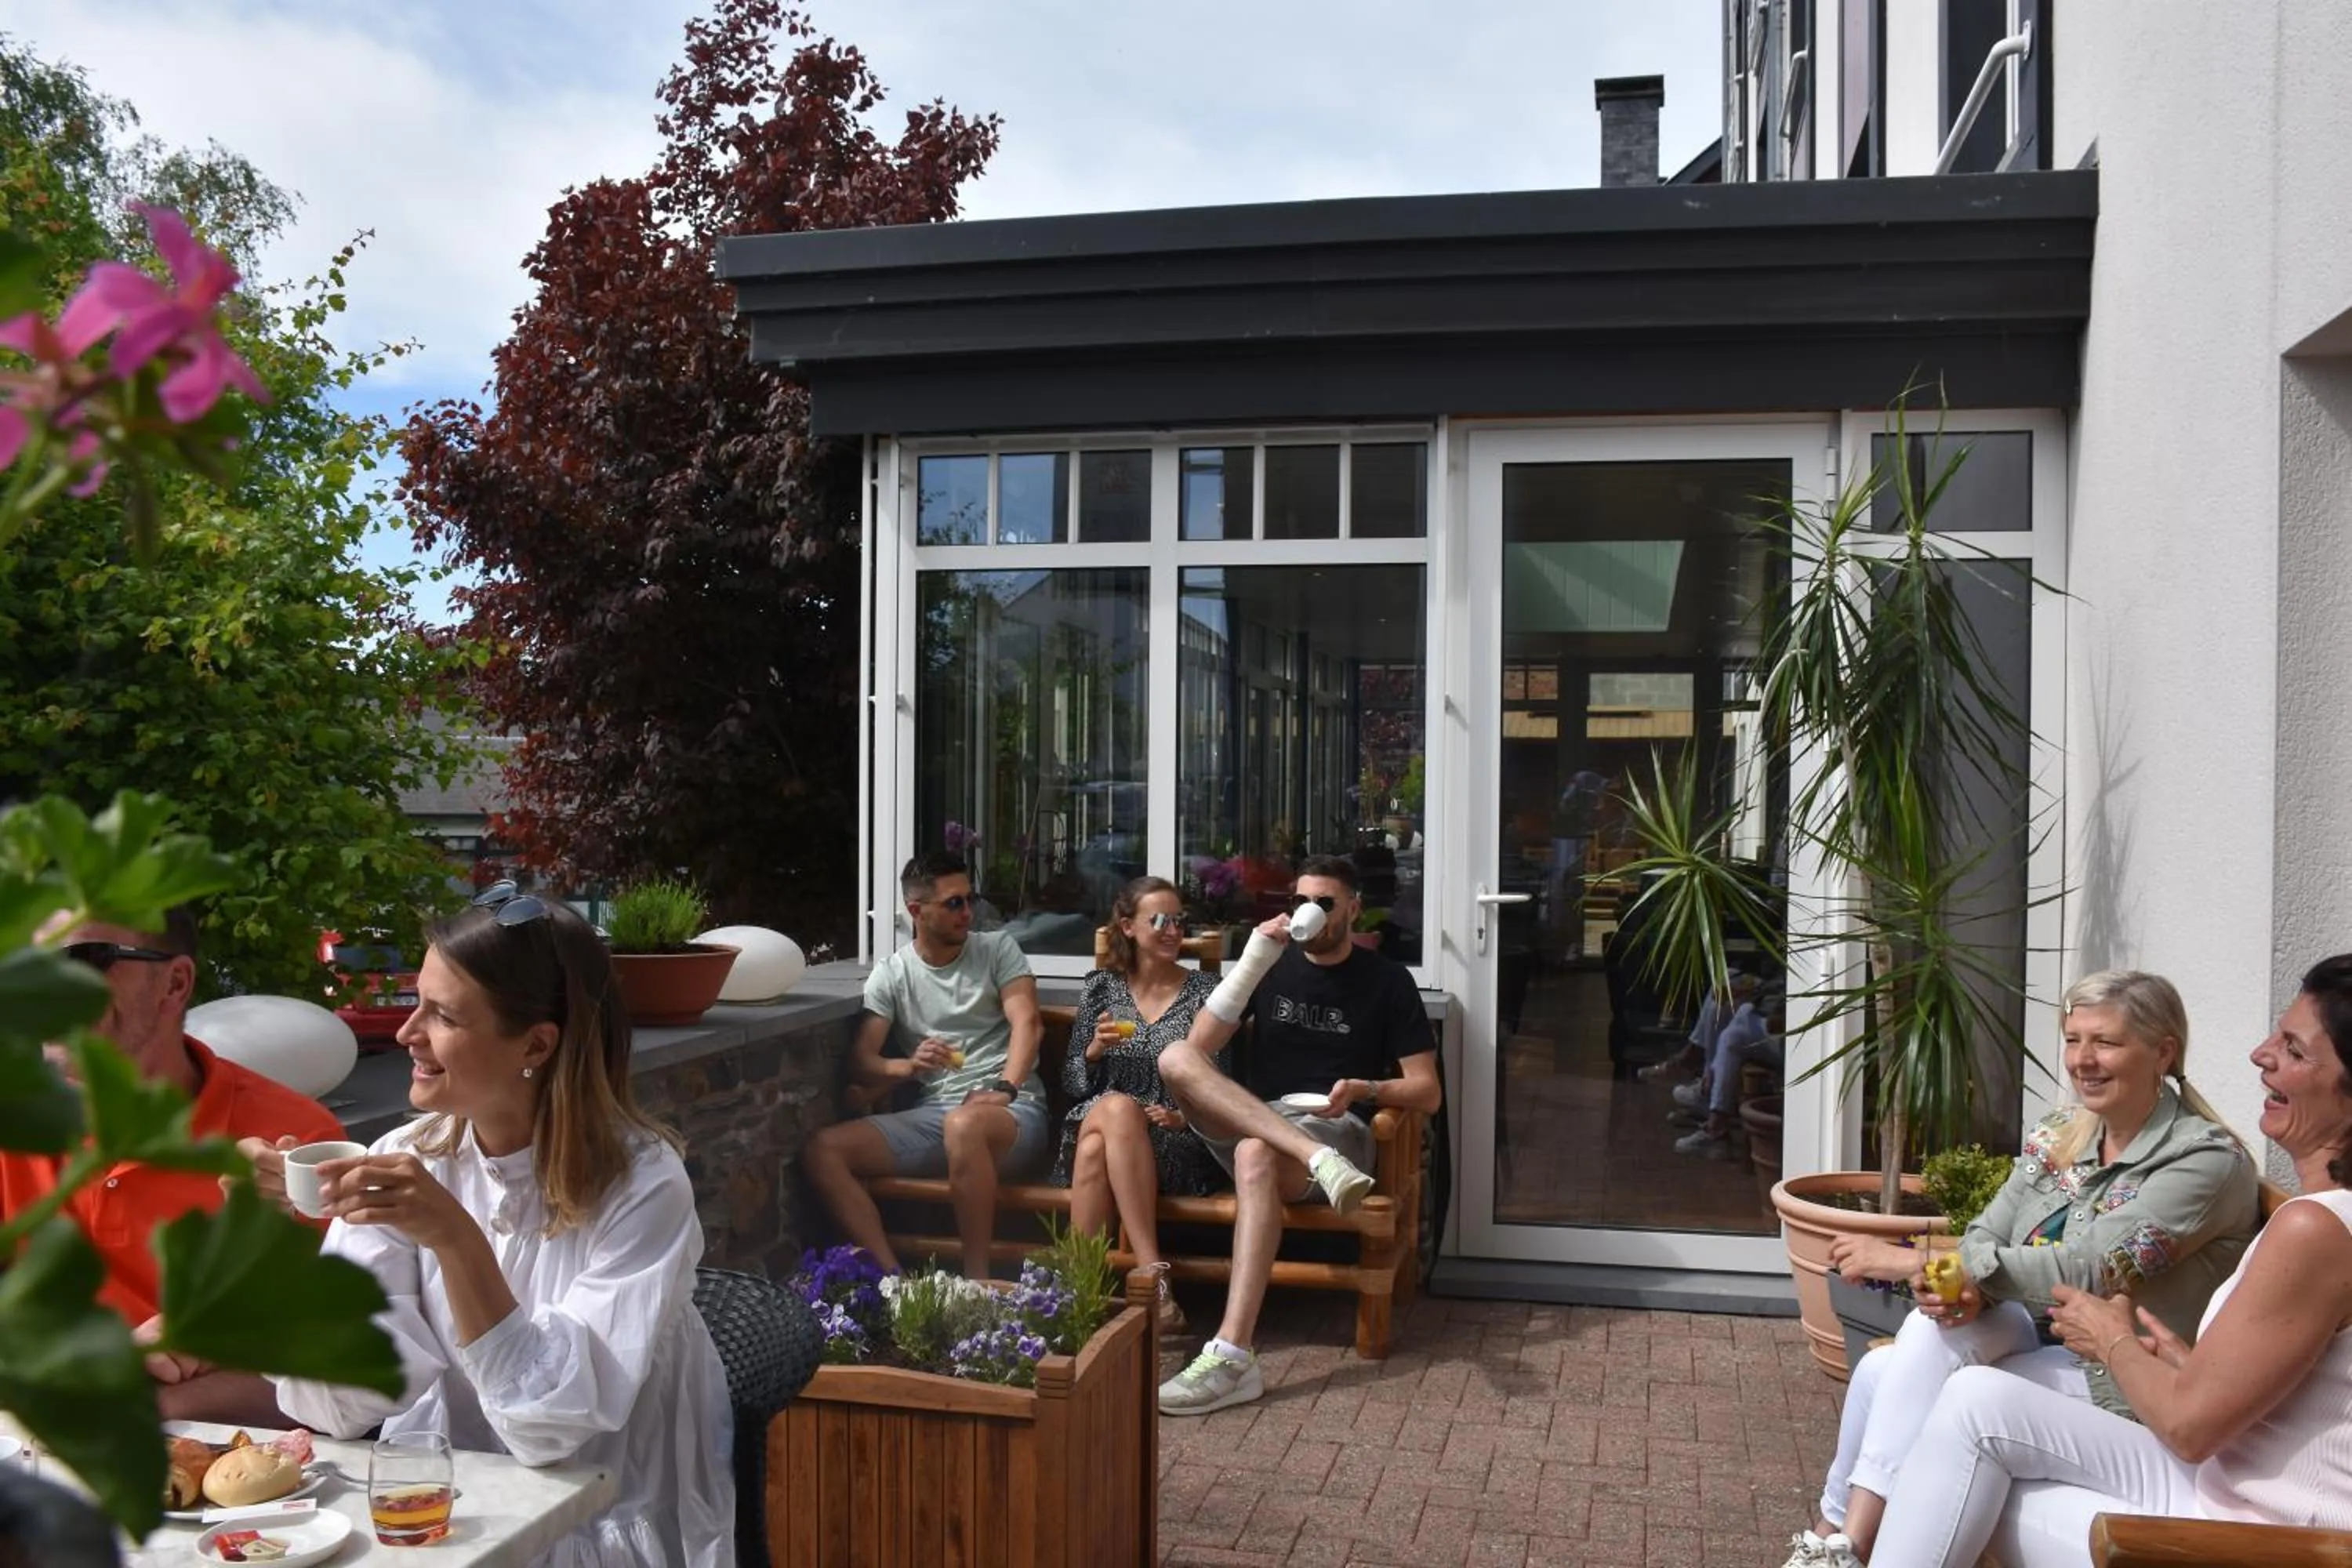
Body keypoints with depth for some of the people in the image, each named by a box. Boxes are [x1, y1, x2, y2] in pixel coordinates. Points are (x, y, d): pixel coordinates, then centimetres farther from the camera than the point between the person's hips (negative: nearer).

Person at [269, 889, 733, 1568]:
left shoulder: (641, 1184, -17)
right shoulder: (404, 1161, -5)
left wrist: (455, 1240, -33)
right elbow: (338, 1405, -7)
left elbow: (552, 1425, -23)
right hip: (440, 1511, 3)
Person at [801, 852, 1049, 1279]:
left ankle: (977, 1282, -30)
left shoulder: (998, 949, 7)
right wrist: (908, 1066, -20)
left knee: (964, 1124, -40)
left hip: (1013, 1111, -4)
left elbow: (1027, 1023, -7)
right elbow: (861, 1063, 3)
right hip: (931, 1113, 4)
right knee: (822, 1151, -15)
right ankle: (893, 1276, -24)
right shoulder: (890, 975, 10)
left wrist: (1004, 1090, -25)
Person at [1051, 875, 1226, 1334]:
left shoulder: (1203, 993, 7)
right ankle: (1154, 1278, -38)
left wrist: (1183, 1117, -14)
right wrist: (1095, 1050, -8)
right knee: (1116, 1107, -35)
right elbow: (1072, 1084, 12)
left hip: (1178, 1146, -2)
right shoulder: (1101, 988, 12)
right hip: (1097, 1126, 2)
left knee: (1098, 1146, -34)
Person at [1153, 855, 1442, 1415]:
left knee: (1257, 1154, -39)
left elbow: (1427, 1091, 2)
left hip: (1336, 1129, -3)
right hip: (1248, 1123, 4)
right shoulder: (1274, 965, 11)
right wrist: (1253, 958, -12)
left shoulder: (1387, 980, 4)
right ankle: (1318, 1160, -41)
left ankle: (1232, 1358, -47)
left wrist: (1365, 1090, -19)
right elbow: (1200, 1048, -3)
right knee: (1175, 1057, -25)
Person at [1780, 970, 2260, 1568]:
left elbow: (2085, 1271, -24)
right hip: (2034, 1342, 6)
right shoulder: (2057, 1134, 6)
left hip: (2117, 1384, -6)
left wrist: (1914, 1261, -24)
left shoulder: (2207, 1160, -15)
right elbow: (1987, 1233, 4)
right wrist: (1960, 1288, -22)